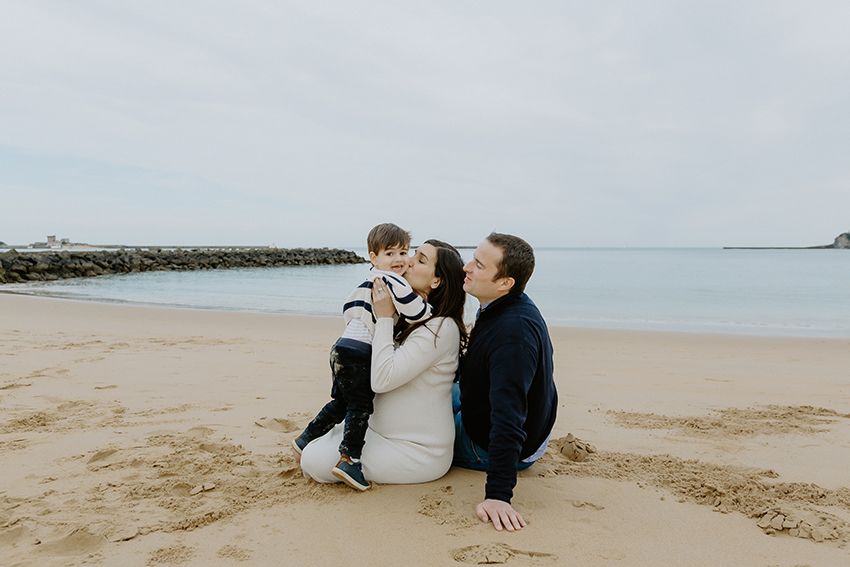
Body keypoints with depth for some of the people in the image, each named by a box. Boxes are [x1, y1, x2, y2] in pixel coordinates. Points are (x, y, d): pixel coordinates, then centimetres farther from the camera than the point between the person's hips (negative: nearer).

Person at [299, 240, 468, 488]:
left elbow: (382, 379, -27)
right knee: (312, 452, 13)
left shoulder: (440, 328, -23)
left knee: (314, 461, -13)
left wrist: (384, 318, -23)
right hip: (381, 430, 9)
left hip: (417, 453, -9)